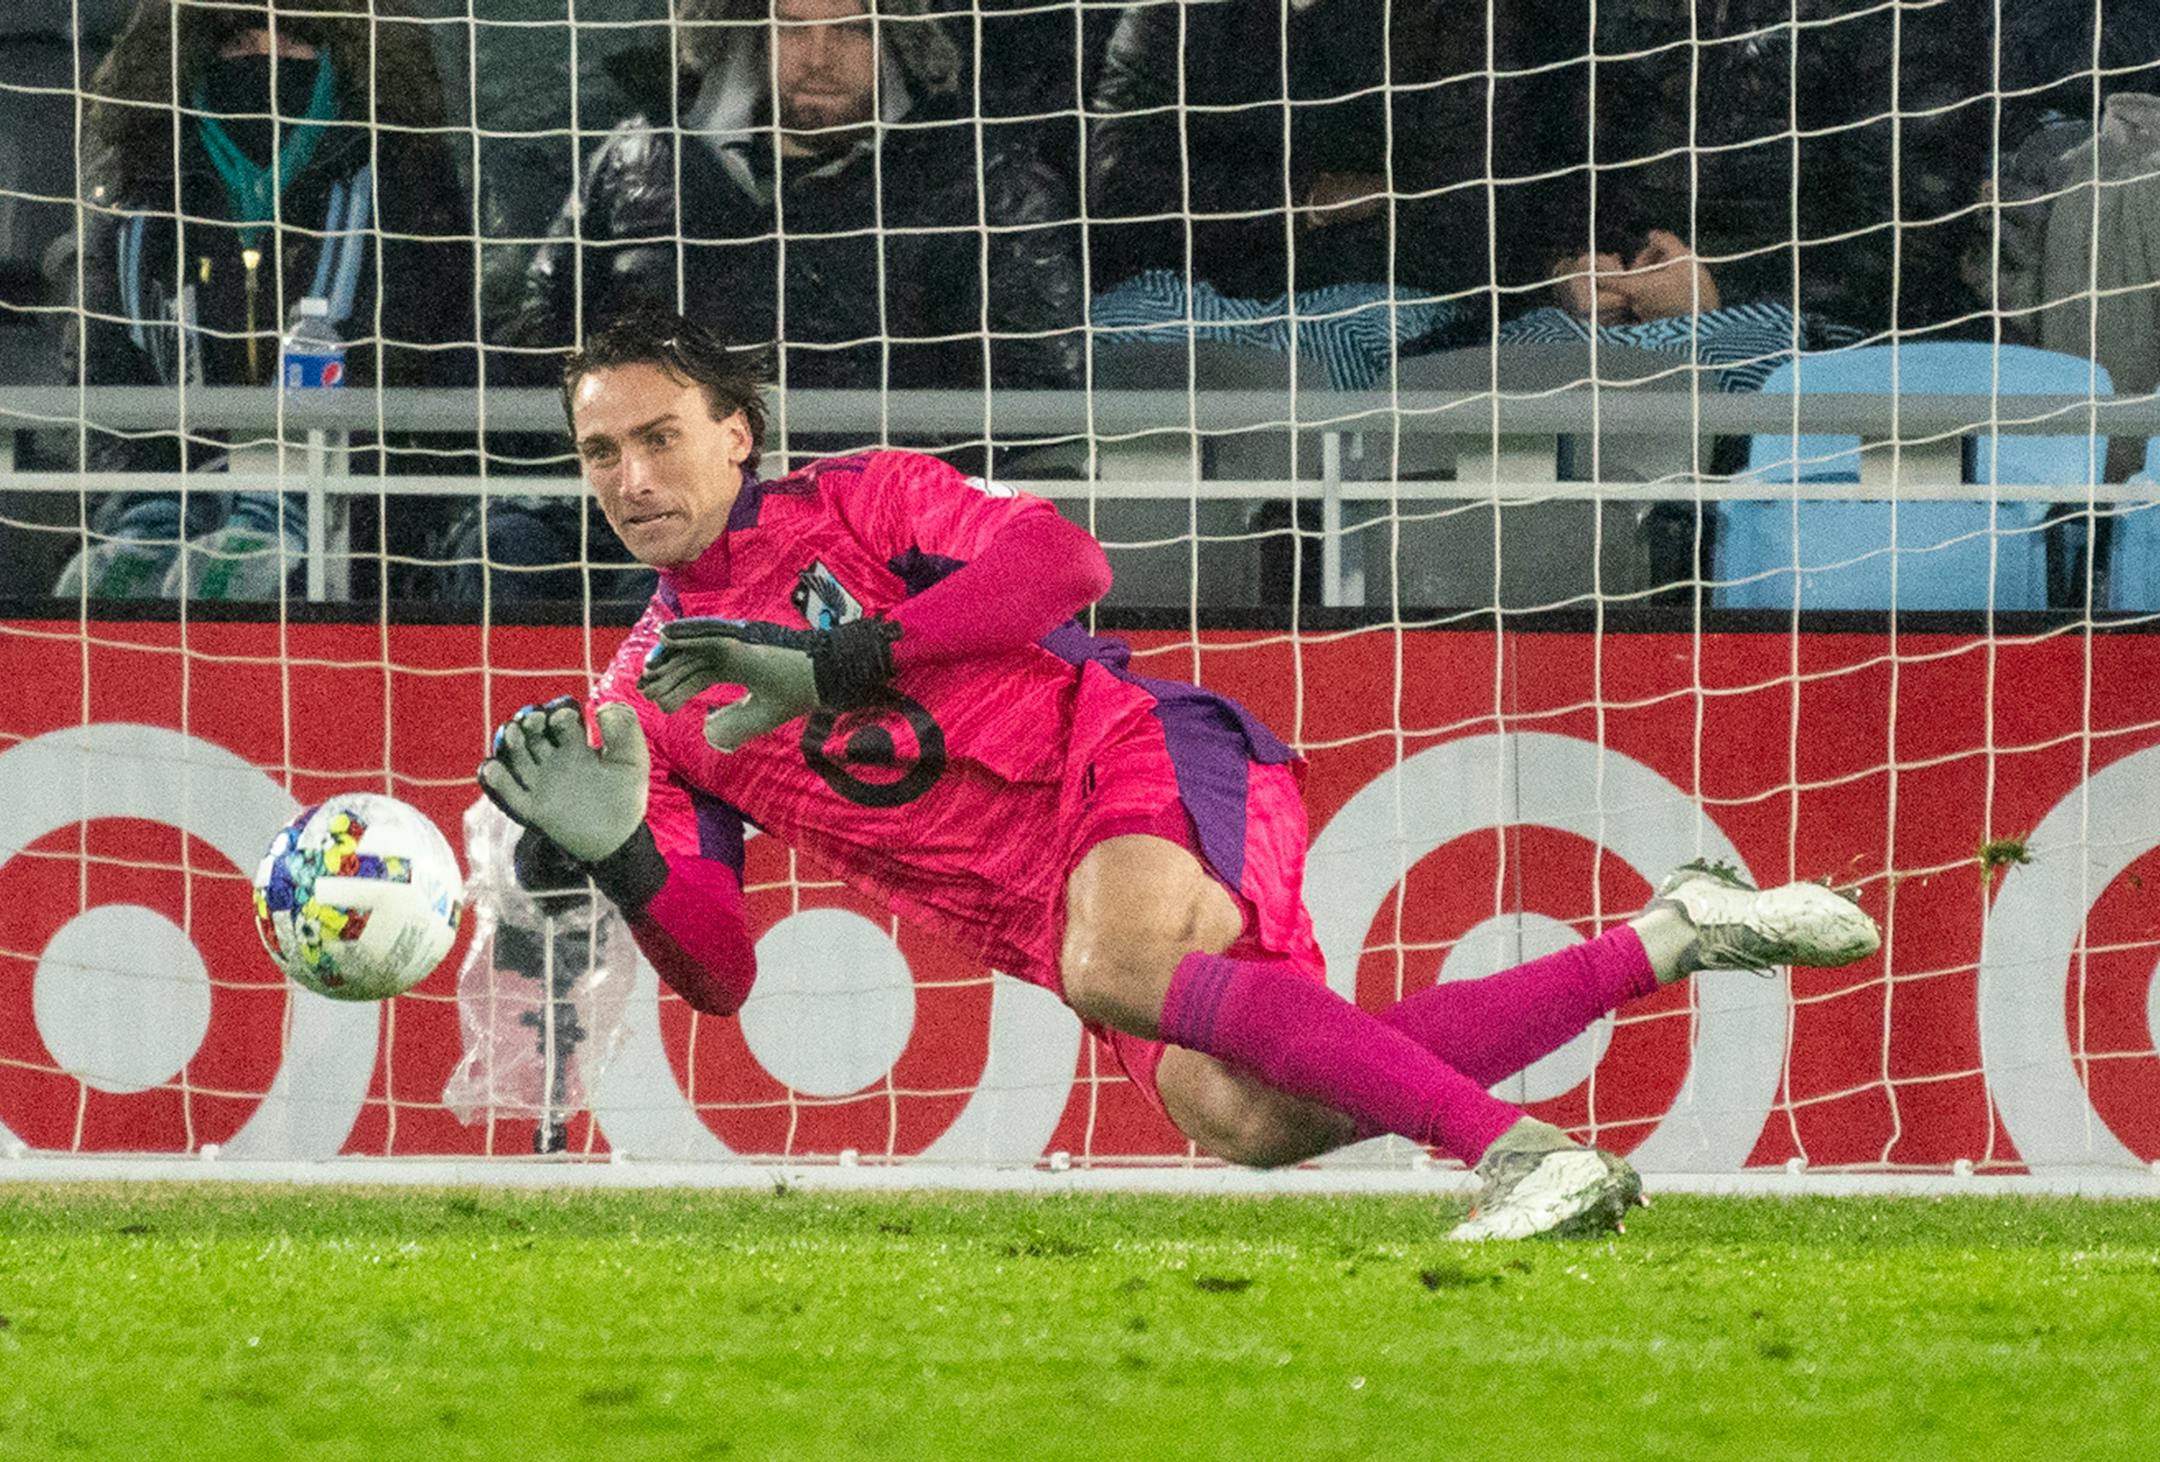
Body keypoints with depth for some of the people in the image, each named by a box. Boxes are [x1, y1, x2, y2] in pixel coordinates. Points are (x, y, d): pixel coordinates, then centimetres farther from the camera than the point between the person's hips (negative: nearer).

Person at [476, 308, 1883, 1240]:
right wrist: (613, 859, -12)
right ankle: (1665, 941, -5)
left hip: (1143, 766, -5)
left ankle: (1519, 1150, -39)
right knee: (1245, 1117, -21)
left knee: (1110, 962, -38)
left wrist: (841, 663, -22)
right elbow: (721, 972, 8)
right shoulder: (642, 706, 14)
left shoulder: (856, 505, 1)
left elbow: (1063, 559, -17)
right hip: (1043, 902, 5)